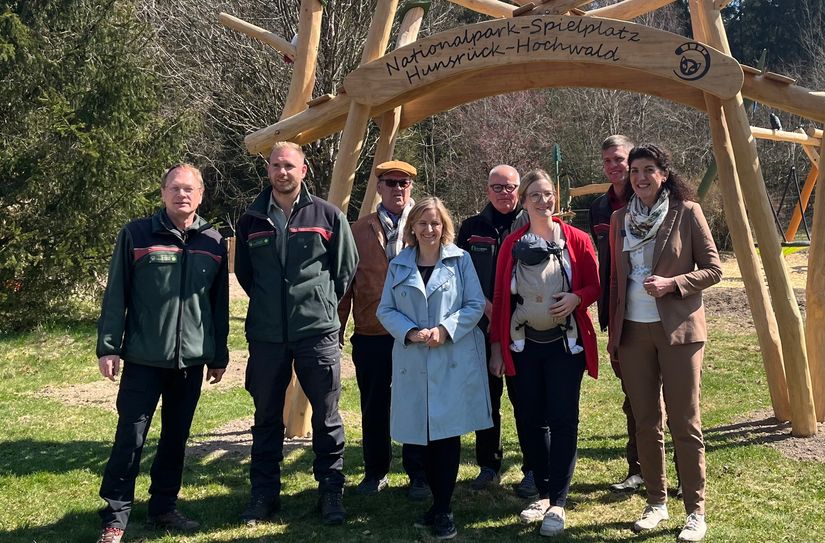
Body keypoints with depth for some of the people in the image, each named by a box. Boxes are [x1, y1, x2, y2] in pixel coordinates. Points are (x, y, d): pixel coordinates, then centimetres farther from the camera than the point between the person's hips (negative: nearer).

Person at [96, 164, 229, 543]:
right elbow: (116, 296, -3)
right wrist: (108, 347, -8)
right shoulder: (136, 235, -2)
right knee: (131, 435, -1)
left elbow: (220, 304, 11)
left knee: (177, 436, 12)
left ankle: (163, 507, 26)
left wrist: (219, 355, 11)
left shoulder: (214, 243, 7)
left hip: (192, 359, 4)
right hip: (144, 357, -3)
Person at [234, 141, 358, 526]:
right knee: (266, 416, 11)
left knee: (326, 415, 5)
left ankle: (331, 491, 19)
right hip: (266, 335, 2)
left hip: (318, 332, -2)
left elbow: (346, 268, 7)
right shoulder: (252, 220, 7)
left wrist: (322, 304, 8)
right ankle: (264, 493, 24)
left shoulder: (328, 216, 0)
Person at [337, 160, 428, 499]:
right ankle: (375, 472, 27)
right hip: (371, 335, 2)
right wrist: (337, 327, 2)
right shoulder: (359, 231, 8)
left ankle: (419, 475, 20)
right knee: (373, 407, 11)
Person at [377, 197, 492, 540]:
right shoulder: (398, 266, 9)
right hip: (413, 362, 3)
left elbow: (476, 305, -2)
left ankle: (443, 510, 8)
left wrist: (445, 329, -15)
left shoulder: (461, 260, 2)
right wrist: (410, 332, -12)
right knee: (423, 435, 7)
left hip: (454, 361, -2)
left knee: (447, 432, -2)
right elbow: (385, 310, 6)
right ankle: (438, 503, 23)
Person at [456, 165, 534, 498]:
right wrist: (482, 302, -8)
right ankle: (488, 466, 23)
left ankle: (534, 470, 14)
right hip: (482, 327, 3)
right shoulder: (472, 228, 9)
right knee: (486, 398, 10)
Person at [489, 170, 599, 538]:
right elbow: (500, 296, 4)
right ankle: (543, 494, 23)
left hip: (565, 344, -2)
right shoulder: (512, 244, 2)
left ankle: (558, 503, 7)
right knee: (531, 421, 7)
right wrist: (497, 346, 2)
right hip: (524, 346, 2)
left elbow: (594, 286, 2)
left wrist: (576, 297, -20)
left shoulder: (576, 239, -2)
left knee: (562, 420, -2)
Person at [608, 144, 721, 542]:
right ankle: (656, 502, 24)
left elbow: (713, 269, -3)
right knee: (645, 420, 10)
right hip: (633, 330, 4)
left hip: (678, 329, -4)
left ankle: (696, 511, 12)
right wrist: (613, 331, 11)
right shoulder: (620, 218, 8)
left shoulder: (687, 212, -4)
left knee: (684, 422, 0)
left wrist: (671, 283, -19)